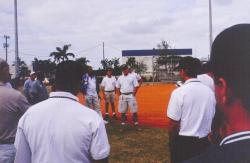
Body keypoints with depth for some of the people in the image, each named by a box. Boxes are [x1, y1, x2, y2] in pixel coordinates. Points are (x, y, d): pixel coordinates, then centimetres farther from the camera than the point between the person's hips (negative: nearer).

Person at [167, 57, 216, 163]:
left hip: (183, 141, -5)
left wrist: (172, 144, 1)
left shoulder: (179, 92, -16)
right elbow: (212, 118, 8)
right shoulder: (209, 91, 0)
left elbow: (174, 123, -13)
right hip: (204, 142, 5)